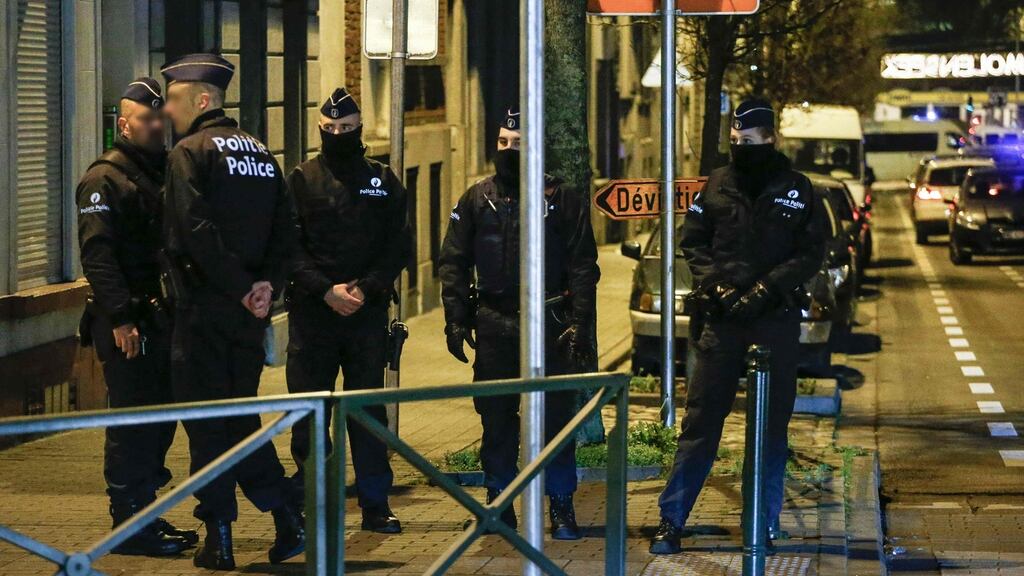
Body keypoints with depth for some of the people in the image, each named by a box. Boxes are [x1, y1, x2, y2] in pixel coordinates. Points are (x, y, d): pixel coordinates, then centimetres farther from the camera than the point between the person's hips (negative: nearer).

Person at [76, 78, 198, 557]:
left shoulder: (161, 173, 19)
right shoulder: (104, 179, -8)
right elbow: (97, 255, -17)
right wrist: (120, 318, -23)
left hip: (161, 318, 9)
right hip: (128, 323, -8)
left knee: (160, 421, 11)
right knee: (132, 423, -6)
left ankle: (145, 515, 20)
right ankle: (129, 527, -1)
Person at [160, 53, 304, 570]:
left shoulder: (190, 151, -8)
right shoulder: (261, 152, 14)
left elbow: (196, 231, -19)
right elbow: (283, 227, 8)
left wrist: (241, 288, -16)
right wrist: (267, 283, -2)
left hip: (205, 305, -6)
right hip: (248, 312, 7)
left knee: (205, 422, 0)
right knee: (242, 412, 16)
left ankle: (219, 538, 1)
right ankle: (287, 519, 9)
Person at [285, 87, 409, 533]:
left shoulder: (382, 182, 10)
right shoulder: (301, 180, 5)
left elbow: (398, 246, 6)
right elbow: (290, 246, -2)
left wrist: (366, 288, -8)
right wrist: (326, 290, -13)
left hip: (368, 312, 1)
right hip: (311, 312, -1)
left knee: (370, 410, 3)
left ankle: (376, 504, 8)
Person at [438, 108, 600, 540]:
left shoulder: (562, 201, 2)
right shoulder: (477, 200, 9)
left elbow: (582, 267, 1)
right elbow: (453, 262, 10)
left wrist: (578, 324, -7)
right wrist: (456, 320, 1)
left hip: (548, 324, -2)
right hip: (494, 326, 2)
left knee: (556, 416, -3)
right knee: (496, 420, 5)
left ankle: (561, 508, 5)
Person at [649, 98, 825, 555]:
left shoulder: (796, 189, 3)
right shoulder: (718, 185, 6)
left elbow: (811, 253, 1)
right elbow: (691, 241, 10)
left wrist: (767, 288, -11)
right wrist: (714, 282, -6)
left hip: (776, 317, 0)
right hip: (721, 316, 0)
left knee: (772, 423, 5)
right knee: (701, 419, -2)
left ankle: (765, 522, 14)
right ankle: (671, 521, 1)